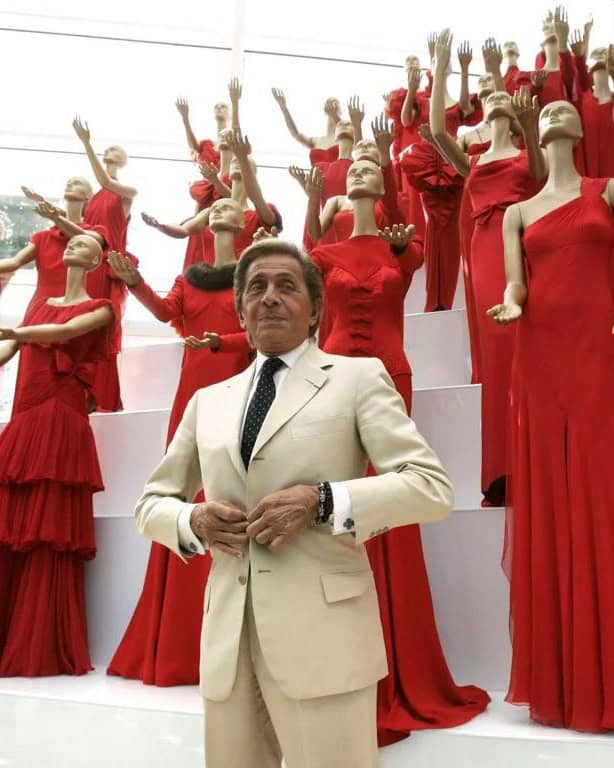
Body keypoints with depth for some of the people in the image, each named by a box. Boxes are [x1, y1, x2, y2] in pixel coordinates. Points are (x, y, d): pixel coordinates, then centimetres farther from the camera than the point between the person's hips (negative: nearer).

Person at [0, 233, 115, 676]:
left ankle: (40, 650, -1)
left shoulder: (98, 308, 5)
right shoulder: (42, 305, 23)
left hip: (61, 423, -6)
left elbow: (64, 332, -15)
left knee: (48, 536, -7)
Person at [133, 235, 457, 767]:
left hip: (322, 632, -4)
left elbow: (433, 488, -7)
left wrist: (320, 502, -18)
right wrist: (194, 521, -3)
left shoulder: (358, 376, 1)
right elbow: (152, 502, 20)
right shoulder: (208, 401, 14)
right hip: (227, 637, 5)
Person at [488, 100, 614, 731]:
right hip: (541, 358, 2)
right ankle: (560, 681, 11)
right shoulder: (518, 212, 18)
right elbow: (516, 283, 6)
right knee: (548, 508, 1)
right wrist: (510, 304, -16)